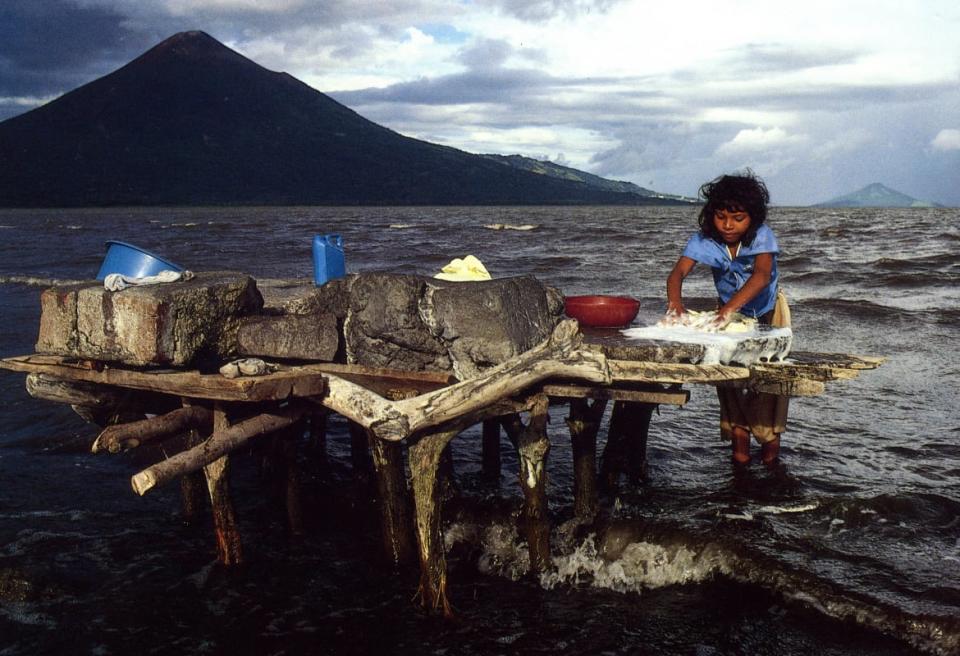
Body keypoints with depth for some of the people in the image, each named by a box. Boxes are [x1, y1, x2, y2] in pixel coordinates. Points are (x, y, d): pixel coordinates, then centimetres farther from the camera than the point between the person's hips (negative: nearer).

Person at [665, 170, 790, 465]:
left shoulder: (761, 235, -31)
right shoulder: (704, 239, -24)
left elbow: (762, 275, -47)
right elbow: (677, 273, -36)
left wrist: (730, 307, -63)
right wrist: (675, 302, -59)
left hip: (767, 310, -2)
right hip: (730, 311, 2)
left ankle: (770, 434, 11)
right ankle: (738, 430, 6)